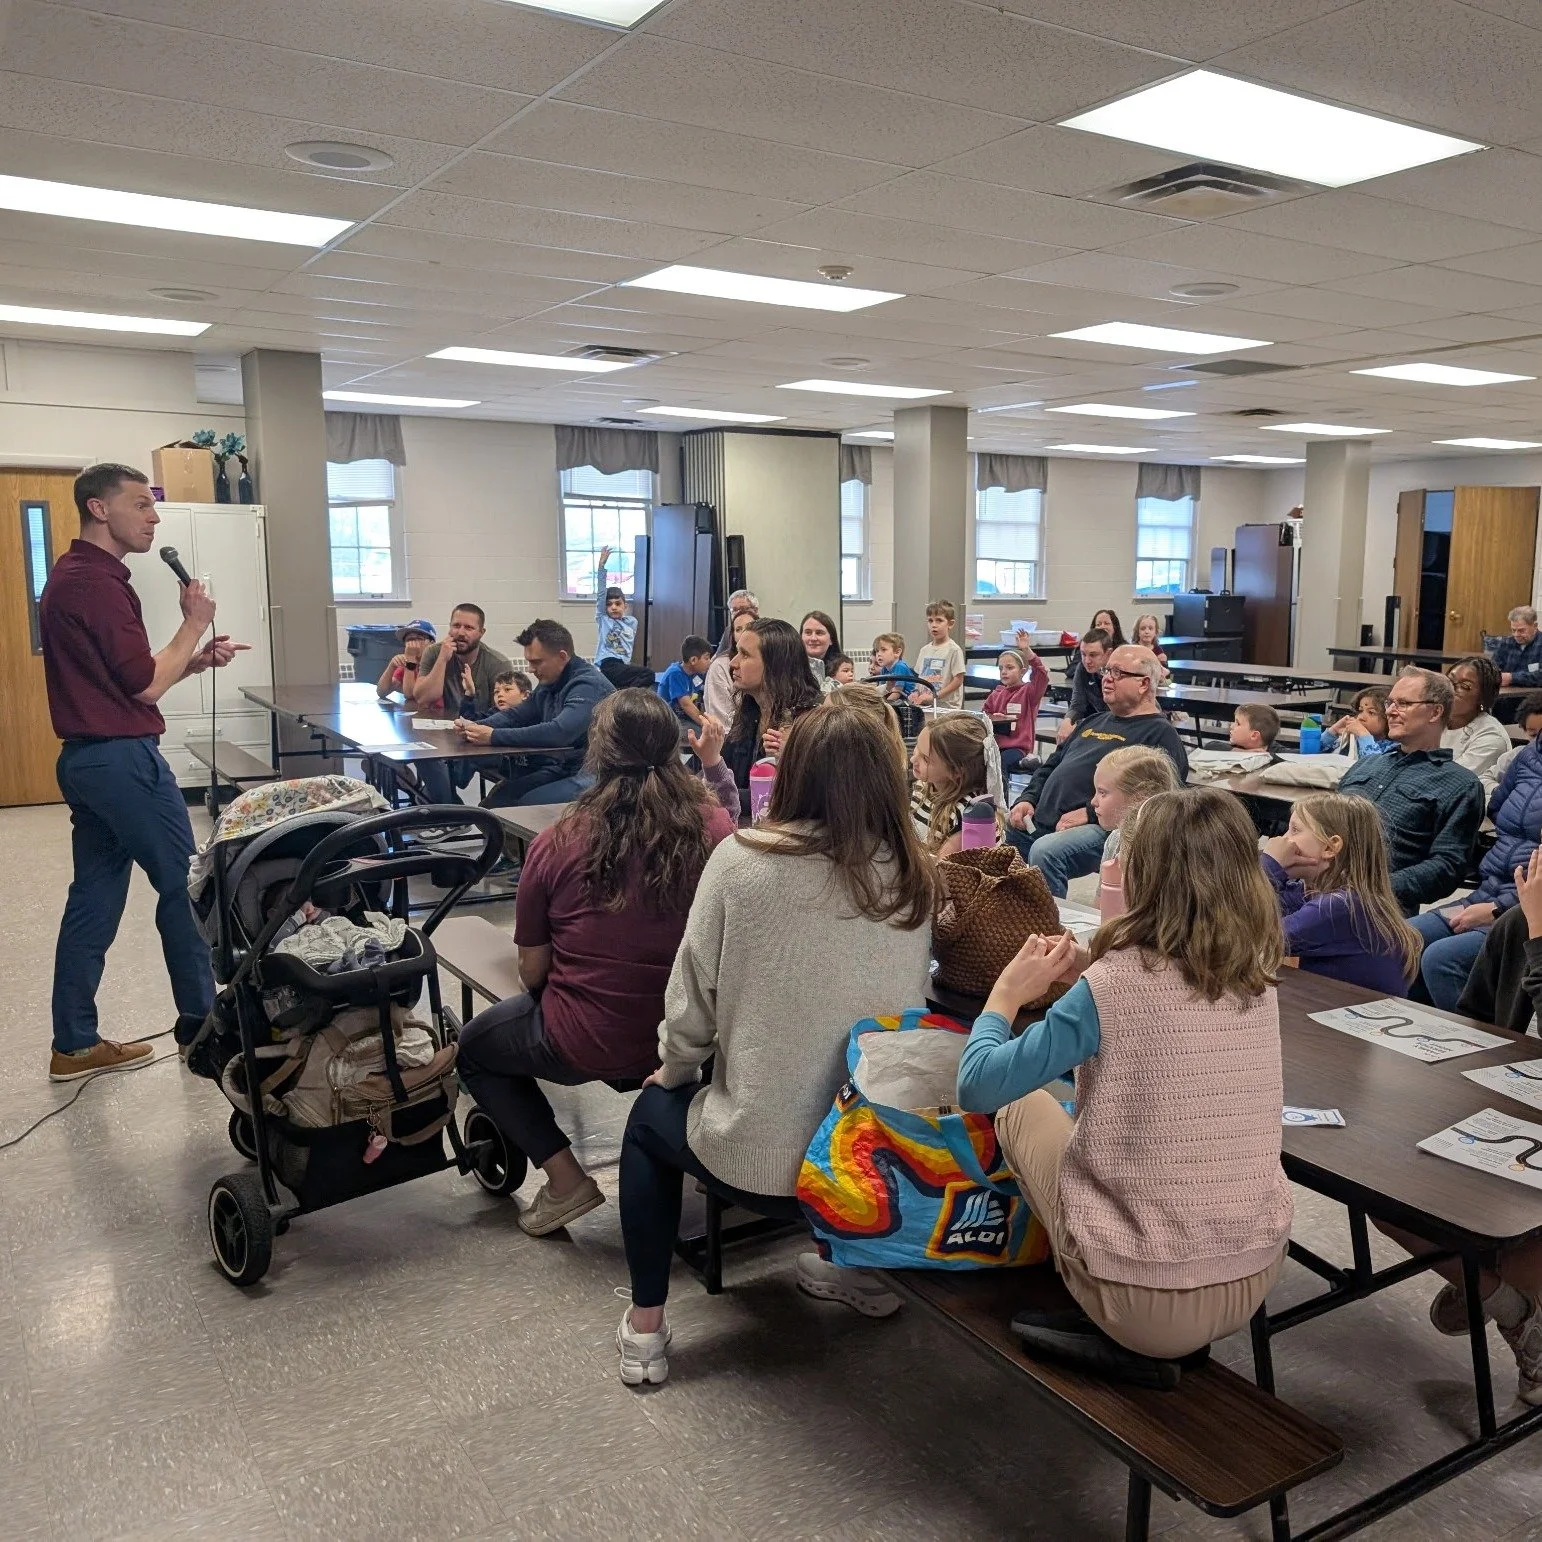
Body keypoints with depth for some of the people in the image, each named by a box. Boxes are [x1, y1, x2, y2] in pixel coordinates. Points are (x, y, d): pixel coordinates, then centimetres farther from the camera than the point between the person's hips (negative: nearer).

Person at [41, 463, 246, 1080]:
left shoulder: (72, 576, 16)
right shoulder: (97, 582, -17)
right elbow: (146, 684, -16)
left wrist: (196, 659, 8)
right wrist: (194, 623, -5)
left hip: (86, 758, 10)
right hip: (124, 758, -10)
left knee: (93, 899, 11)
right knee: (184, 886, 3)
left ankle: (75, 1044, 16)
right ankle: (201, 1023, 14)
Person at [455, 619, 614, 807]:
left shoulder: (589, 685, -19)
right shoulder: (548, 684, 12)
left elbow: (559, 733, -31)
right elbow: (515, 715, 20)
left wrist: (494, 736, -28)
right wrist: (476, 727, -2)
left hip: (589, 776, -9)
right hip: (559, 769, 9)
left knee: (526, 805, -25)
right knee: (494, 801, -5)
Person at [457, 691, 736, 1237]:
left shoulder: (555, 845, -17)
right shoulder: (714, 829, -14)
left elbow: (532, 973, -5)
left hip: (584, 1046, -3)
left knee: (472, 1046, 27)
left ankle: (564, 1179, 13)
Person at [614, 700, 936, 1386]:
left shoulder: (742, 859, -15)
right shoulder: (913, 880, -6)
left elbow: (691, 1001, -10)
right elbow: (906, 1002, 5)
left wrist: (672, 1072, 11)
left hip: (753, 1155, -3)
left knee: (651, 1115, 29)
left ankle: (645, 1329, 30)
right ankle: (860, 1265, 40)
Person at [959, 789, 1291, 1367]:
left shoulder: (1115, 983, -20)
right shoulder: (1256, 980, -2)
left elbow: (977, 1088, -14)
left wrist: (1007, 994, 1)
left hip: (1147, 1302, -6)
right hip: (1255, 1282, 6)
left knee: (1021, 1105, 14)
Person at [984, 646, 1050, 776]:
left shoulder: (1028, 692, 1)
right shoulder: (996, 695, 15)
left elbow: (1041, 674, -17)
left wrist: (1027, 650, -28)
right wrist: (992, 719, -5)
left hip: (1018, 746, -4)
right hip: (994, 745, 4)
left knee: (1000, 762, -33)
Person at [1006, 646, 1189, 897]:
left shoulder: (1160, 733, 1)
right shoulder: (1095, 722, 29)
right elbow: (1050, 767, 33)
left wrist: (1090, 813, -19)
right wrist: (1028, 799, 13)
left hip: (1101, 828, -8)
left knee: (1044, 852, -34)